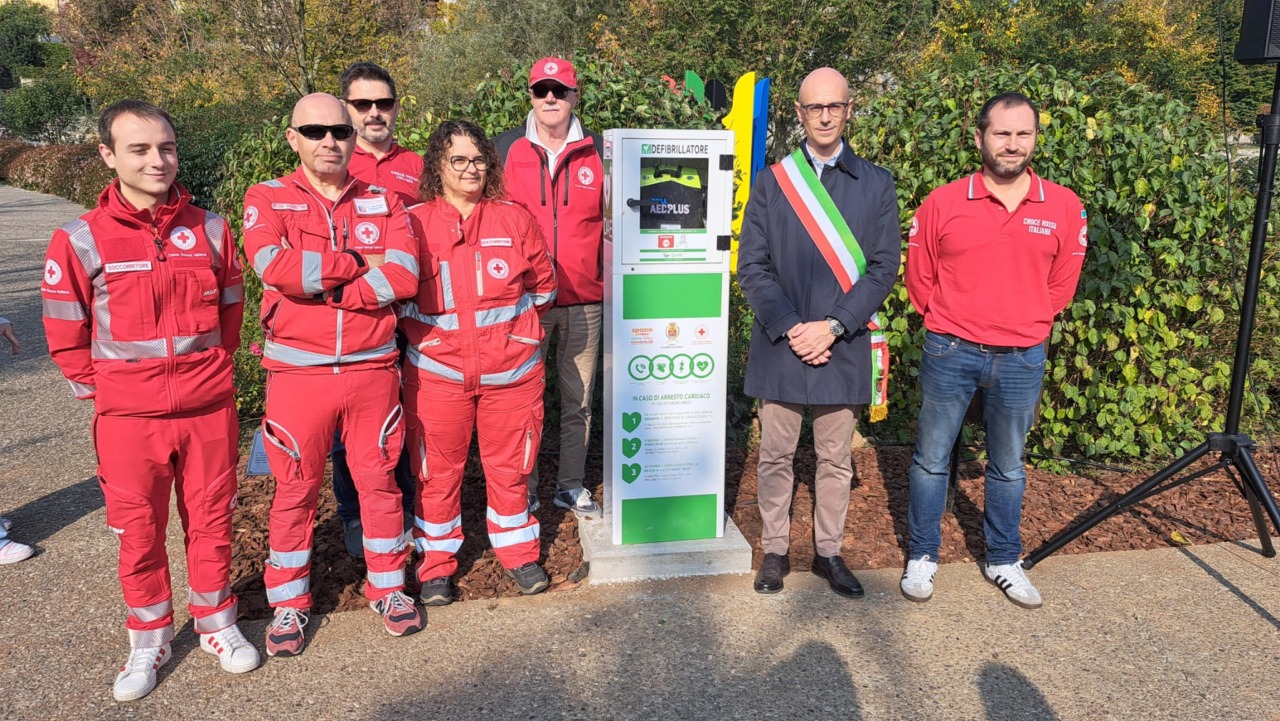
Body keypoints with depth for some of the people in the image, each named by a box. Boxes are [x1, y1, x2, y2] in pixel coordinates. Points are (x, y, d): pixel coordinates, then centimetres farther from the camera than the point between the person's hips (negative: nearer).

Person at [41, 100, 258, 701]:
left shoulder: (209, 229, 0)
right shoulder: (80, 240, -6)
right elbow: (65, 334, 2)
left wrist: (208, 370, 10)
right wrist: (100, 390, 3)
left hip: (209, 408, 1)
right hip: (129, 417, -1)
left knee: (211, 521, 13)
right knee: (139, 533, 11)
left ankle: (216, 622, 33)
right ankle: (148, 640, 31)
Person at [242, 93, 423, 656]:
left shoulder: (383, 203, 4)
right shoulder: (267, 200, 0)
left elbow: (404, 275, -12)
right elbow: (273, 266, -20)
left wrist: (320, 287, -16)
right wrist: (358, 263, -13)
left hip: (373, 370, 2)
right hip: (298, 372, -1)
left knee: (379, 479, 12)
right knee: (295, 489, 10)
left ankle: (387, 587, 30)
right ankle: (288, 601, 28)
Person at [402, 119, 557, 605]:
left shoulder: (514, 219, 4)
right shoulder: (414, 223, 0)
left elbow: (543, 283, 10)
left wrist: (512, 324, 6)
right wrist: (424, 330, -1)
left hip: (511, 369, 1)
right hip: (437, 371, -1)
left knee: (510, 466, 12)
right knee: (437, 470, 9)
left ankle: (518, 553, 31)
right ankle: (436, 563, 26)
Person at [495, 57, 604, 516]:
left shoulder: (599, 152, 6)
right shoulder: (506, 149, 4)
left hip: (584, 301, 1)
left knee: (578, 400, 9)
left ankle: (571, 486, 25)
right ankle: (524, 490, 20)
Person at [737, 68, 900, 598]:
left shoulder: (876, 184, 5)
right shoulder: (772, 181, 4)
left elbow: (884, 266, -1)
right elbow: (751, 266, -2)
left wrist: (832, 327, -12)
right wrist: (790, 328, -12)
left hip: (842, 347, 1)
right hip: (780, 345, 0)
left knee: (836, 459, 11)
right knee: (775, 456, 9)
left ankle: (828, 551, 27)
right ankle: (775, 550, 24)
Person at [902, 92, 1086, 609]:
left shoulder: (1064, 206, -1)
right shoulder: (942, 203, -5)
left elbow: (1062, 280, 11)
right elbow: (919, 276, 5)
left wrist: (1027, 324, 9)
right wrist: (949, 322, 8)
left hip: (1022, 358, 2)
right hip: (950, 353, -1)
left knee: (1008, 467, 14)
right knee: (931, 459, 8)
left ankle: (1004, 560, 31)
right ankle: (922, 556, 23)